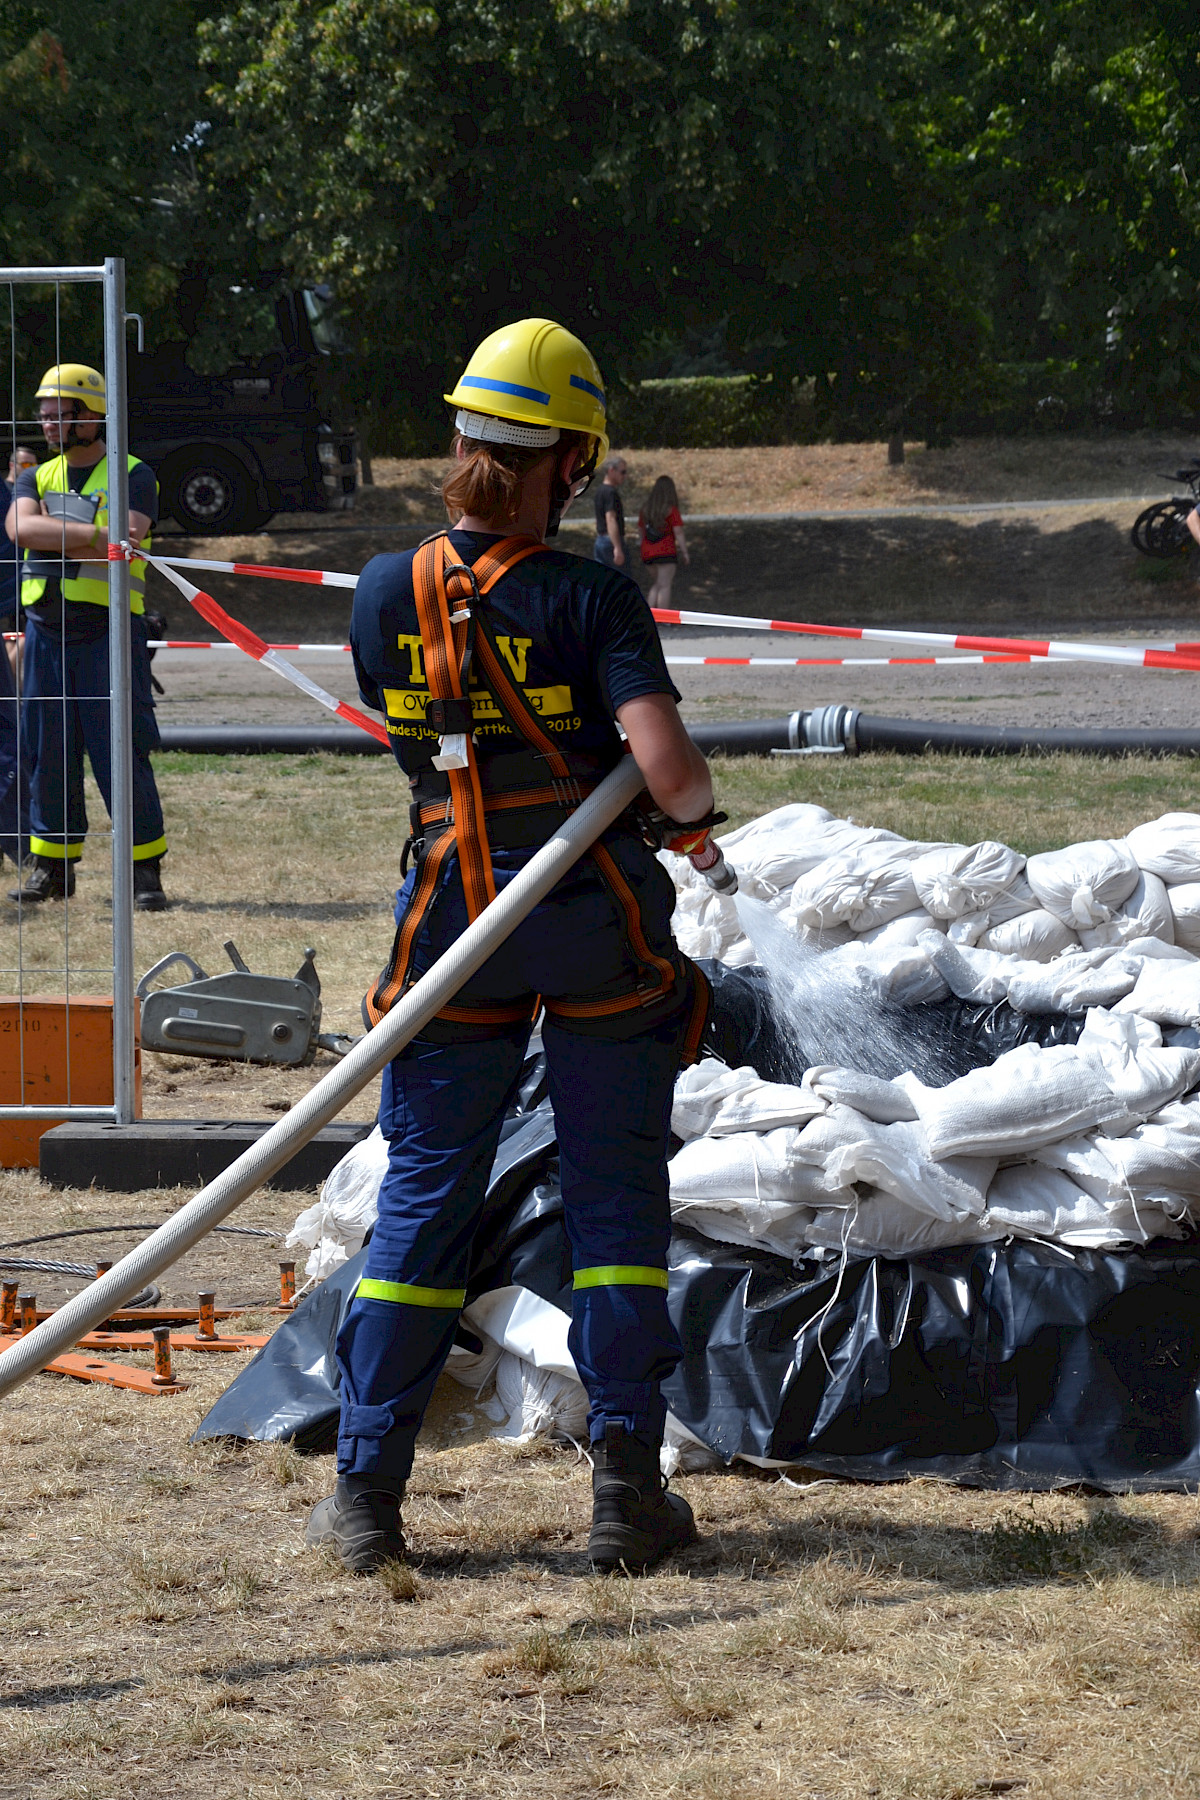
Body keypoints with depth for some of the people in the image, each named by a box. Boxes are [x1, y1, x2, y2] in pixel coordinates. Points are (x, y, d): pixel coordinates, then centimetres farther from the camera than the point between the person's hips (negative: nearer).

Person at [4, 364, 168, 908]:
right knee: (48, 750, 6)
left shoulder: (133, 476, 1)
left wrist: (51, 538, -11)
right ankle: (52, 864, 15)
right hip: (46, 632, 5)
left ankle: (146, 869, -1)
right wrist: (93, 536, -18)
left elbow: (123, 543, -17)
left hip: (107, 630, -5)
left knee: (121, 751, -7)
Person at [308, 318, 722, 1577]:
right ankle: (626, 1492, 8)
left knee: (423, 1196, 9)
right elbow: (665, 764, -24)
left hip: (451, 915, 3)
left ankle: (366, 1493, 7)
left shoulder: (383, 594, -3)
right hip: (600, 920, -3)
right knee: (614, 1194, 8)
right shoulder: (589, 598, -15)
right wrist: (695, 811, -2)